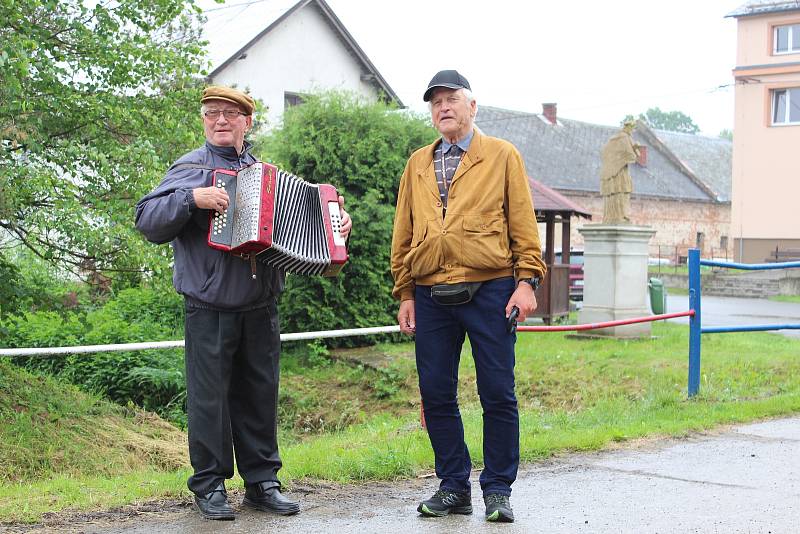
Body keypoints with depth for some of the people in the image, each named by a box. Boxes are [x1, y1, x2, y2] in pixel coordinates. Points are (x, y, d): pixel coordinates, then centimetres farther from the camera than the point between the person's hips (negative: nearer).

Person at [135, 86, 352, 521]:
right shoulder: (191, 169, 1)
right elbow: (147, 220, -8)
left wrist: (337, 219, 6)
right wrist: (192, 198, -21)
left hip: (260, 309, 4)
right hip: (209, 310, -4)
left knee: (259, 395, 9)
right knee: (210, 396, -1)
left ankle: (261, 482, 18)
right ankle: (209, 485, 10)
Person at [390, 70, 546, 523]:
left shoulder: (502, 156, 6)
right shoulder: (417, 165, 15)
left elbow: (523, 223, 2)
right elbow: (403, 233, 15)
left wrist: (527, 280, -7)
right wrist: (405, 293, 10)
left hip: (488, 291, -3)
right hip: (431, 296, 4)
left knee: (498, 393, -1)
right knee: (436, 395, 5)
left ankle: (498, 490, 11)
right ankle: (454, 487, 18)